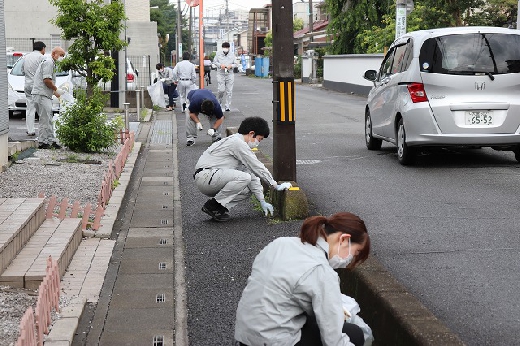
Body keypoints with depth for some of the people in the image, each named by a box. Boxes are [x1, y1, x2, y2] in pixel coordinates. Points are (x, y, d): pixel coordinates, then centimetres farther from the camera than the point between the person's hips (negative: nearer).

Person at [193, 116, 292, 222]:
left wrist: (262, 201, 13)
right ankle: (212, 205, -15)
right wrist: (276, 186, -6)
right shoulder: (237, 142, -14)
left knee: (247, 190, 3)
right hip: (205, 176, -10)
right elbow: (257, 168, -14)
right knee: (244, 177, -26)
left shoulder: (243, 145, 17)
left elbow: (252, 173, 16)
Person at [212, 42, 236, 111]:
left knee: (229, 91, -1)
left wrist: (231, 66, -11)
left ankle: (227, 106, 5)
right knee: (221, 90, -11)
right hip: (220, 74, -1)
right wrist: (220, 65, -9)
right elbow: (214, 61, 9)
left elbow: (235, 64, 11)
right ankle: (220, 102, 16)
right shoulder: (218, 54, 6)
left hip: (230, 74, 1)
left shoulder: (232, 55, 8)